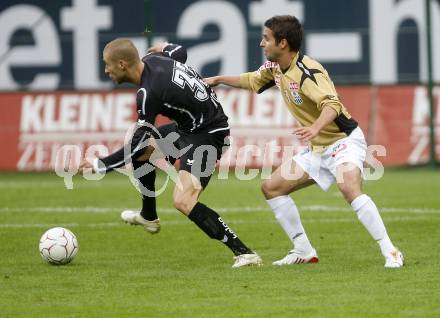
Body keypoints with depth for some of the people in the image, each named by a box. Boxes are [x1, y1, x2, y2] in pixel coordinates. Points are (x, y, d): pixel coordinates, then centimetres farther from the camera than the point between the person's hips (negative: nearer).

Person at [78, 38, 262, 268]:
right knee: (141, 150, 23)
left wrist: (100, 165, -14)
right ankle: (148, 217, 41)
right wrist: (165, 47, 42)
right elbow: (180, 52, 19)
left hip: (208, 135, -11)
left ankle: (243, 253, -25)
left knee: (183, 201, -24)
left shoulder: (149, 93, -28)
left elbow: (136, 145, -23)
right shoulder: (152, 59, -4)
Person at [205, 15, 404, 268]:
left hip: (344, 140, -10)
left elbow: (332, 104, -39)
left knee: (350, 189, -35)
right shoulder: (275, 68, 5)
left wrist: (316, 127, -58)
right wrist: (218, 80, 31)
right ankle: (304, 251, 15)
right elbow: (252, 80, 29)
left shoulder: (307, 71, -23)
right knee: (272, 188, 9)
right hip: (318, 148, 10)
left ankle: (391, 253, -35)